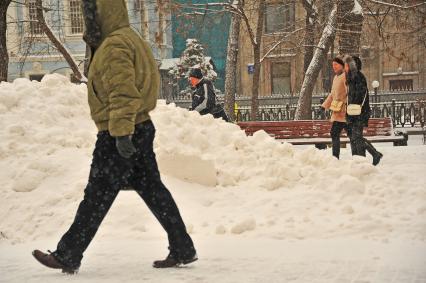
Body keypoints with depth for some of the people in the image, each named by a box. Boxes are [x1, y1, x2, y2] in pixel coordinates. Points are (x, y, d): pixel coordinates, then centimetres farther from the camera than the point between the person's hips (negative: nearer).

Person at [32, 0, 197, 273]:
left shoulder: (115, 46, -16)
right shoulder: (131, 40, 18)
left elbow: (123, 93, -24)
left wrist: (121, 133, -27)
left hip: (118, 137, -10)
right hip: (142, 128, 10)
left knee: (97, 196, -3)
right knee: (152, 189, 12)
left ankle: (68, 256, 5)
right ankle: (183, 249, 13)